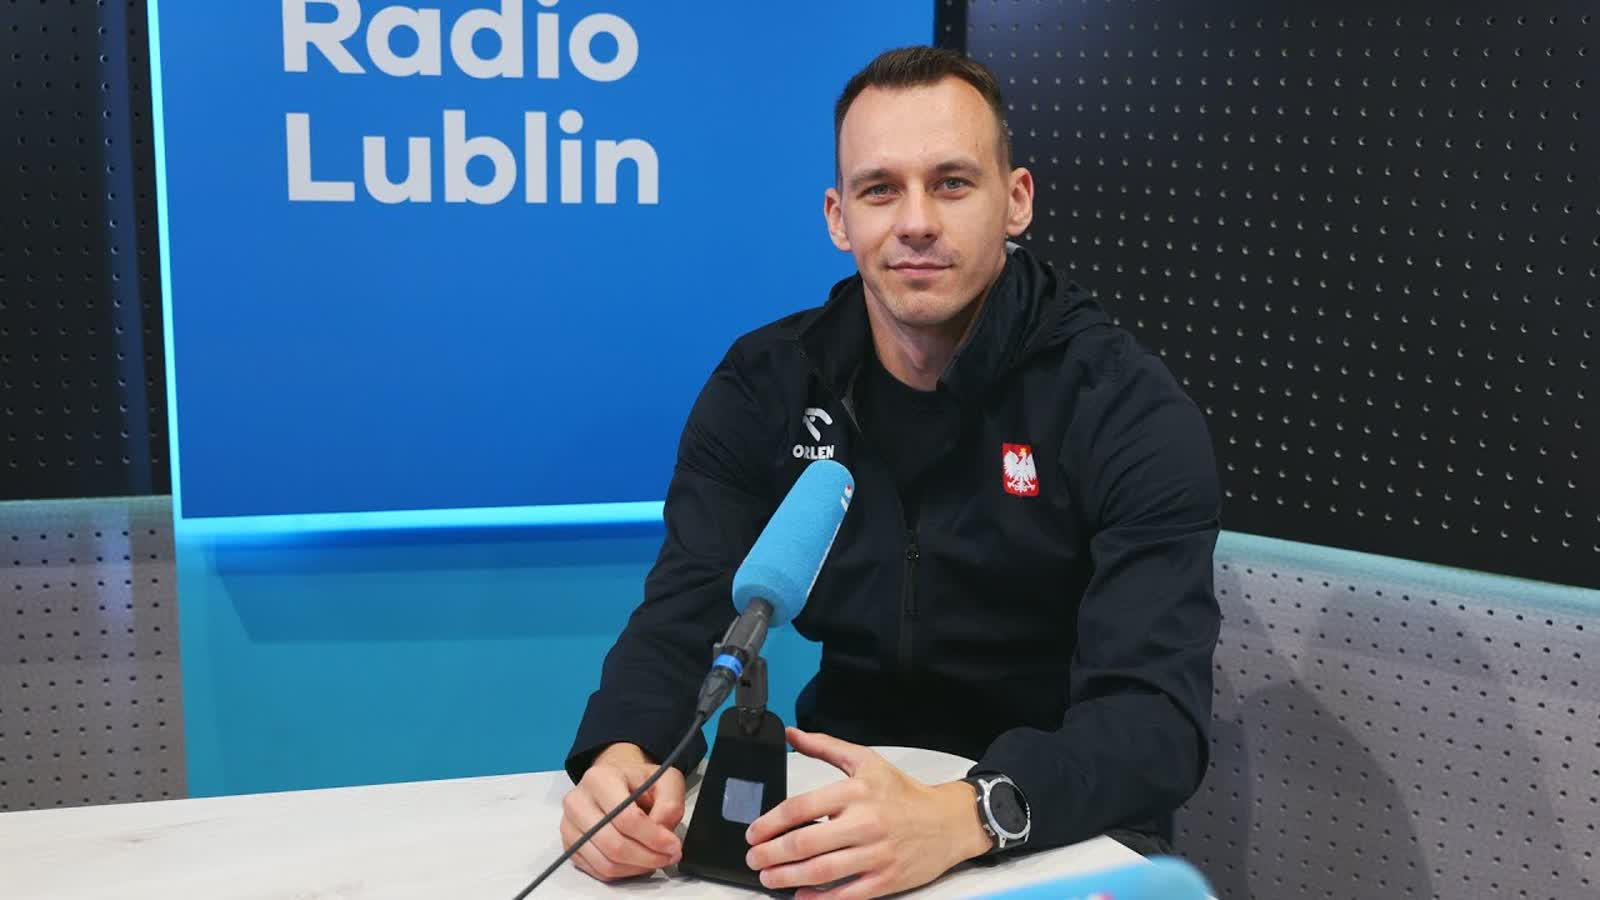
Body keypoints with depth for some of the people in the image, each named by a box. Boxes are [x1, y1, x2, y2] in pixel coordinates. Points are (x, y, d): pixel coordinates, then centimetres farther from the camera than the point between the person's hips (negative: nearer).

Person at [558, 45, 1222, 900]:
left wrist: (967, 816, -41)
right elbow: (677, 620, -9)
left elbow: (1160, 714, -23)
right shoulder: (762, 386, -3)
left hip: (1067, 825, -2)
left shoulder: (1131, 410, -14)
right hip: (844, 794, 3)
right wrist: (622, 754, -32)